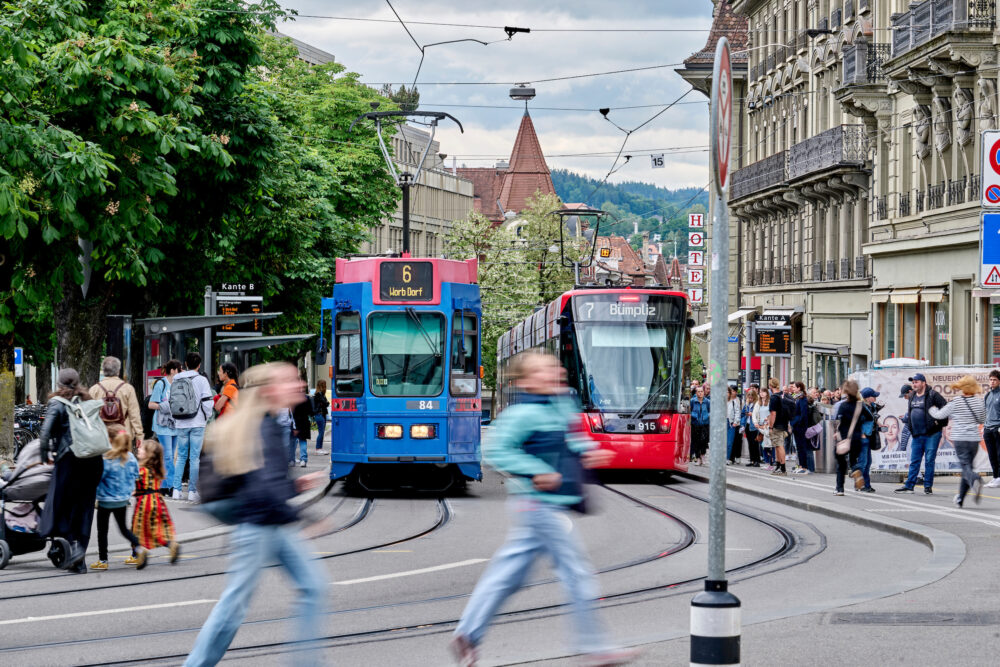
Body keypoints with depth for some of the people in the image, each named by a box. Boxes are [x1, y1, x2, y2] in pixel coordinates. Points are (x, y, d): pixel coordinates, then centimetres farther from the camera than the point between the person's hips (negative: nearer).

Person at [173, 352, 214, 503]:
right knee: (195, 458, 0)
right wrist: (207, 417, 6)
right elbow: (207, 402, -10)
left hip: (181, 424, 4)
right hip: (197, 423, -4)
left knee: (181, 456, 12)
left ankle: (177, 490, 8)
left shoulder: (176, 380, 6)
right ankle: (192, 491, 0)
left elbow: (172, 402, 8)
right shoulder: (201, 380, -7)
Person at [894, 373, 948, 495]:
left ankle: (928, 486, 6)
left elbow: (945, 407, -12)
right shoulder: (912, 396, 13)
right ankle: (909, 486, 11)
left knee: (929, 460, 0)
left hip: (931, 434, -7)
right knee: (914, 461, 8)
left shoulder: (932, 395, -9)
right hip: (916, 435, 7)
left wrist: (938, 421, -13)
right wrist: (910, 426, 17)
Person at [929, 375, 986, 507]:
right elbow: (982, 419, 15)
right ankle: (960, 498, 23)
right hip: (974, 439, 3)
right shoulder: (980, 401, 2)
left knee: (966, 466, -6)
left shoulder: (955, 402, -6)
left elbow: (940, 415, 7)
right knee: (968, 465, 15)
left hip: (959, 439, -3)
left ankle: (975, 481, -40)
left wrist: (932, 409, 27)